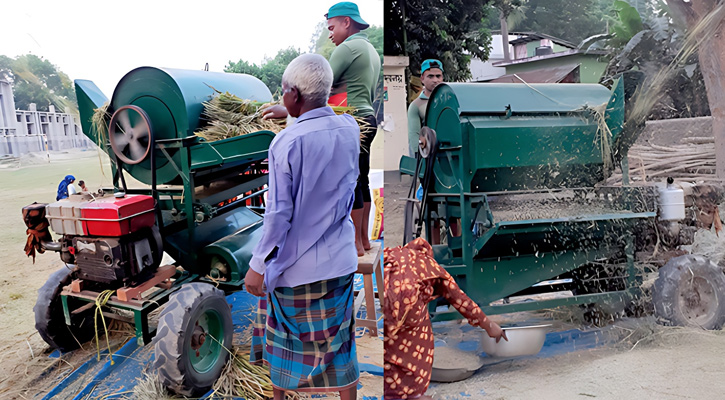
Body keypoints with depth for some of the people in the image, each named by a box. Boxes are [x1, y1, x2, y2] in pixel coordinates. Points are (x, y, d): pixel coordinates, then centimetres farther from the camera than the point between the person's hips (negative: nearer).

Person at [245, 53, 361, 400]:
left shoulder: (287, 142, -20)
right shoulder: (350, 130, -5)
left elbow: (279, 213, -20)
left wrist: (258, 266, -10)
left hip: (295, 264, -4)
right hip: (339, 258, 4)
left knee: (281, 335, 20)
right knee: (337, 342, 17)